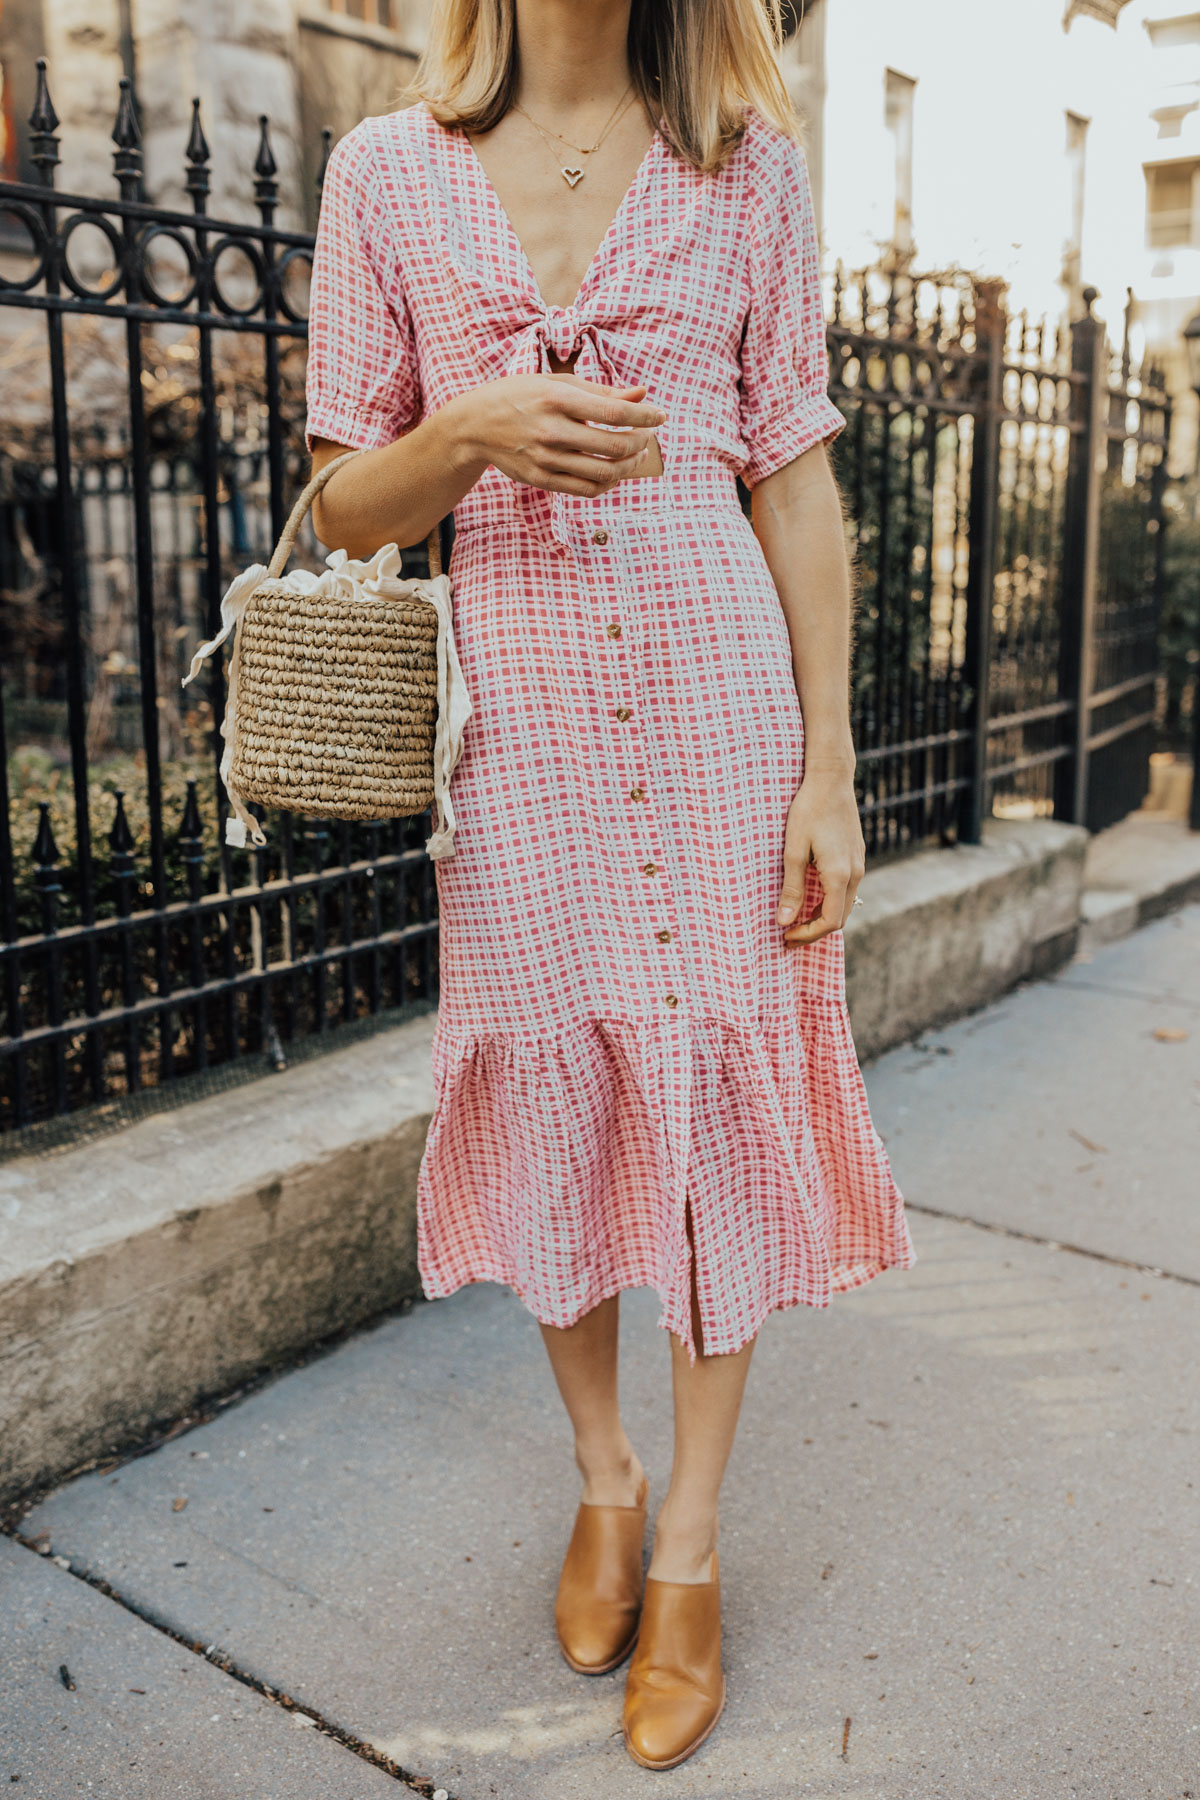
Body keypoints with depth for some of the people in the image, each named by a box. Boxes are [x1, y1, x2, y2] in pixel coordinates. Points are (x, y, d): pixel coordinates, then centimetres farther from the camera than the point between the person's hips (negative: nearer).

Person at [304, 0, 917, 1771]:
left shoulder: (750, 164, 7)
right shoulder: (389, 169, 7)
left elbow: (798, 483, 3)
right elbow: (346, 505, 6)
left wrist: (829, 764, -3)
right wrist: (468, 432, -16)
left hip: (720, 681, 0)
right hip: (518, 698, 1)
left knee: (722, 1089, 3)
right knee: (553, 1091, 9)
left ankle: (690, 1551, 23)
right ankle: (604, 1475, 34)